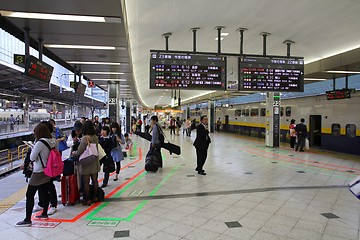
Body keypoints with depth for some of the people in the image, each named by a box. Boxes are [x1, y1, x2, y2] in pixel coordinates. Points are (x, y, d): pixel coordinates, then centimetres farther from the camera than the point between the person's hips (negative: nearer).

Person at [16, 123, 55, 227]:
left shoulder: (40, 142, -20)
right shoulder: (51, 142, 2)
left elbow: (32, 157, -14)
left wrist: (32, 149, 3)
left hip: (38, 173, -8)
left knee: (29, 195, 1)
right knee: (45, 193, 17)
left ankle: (27, 220, 4)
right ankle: (44, 213, 29)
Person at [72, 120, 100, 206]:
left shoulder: (84, 138, -19)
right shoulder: (95, 137, 0)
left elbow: (79, 152, -16)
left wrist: (73, 153, 5)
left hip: (86, 163, -6)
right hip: (95, 163, 6)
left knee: (86, 182, 6)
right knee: (95, 180, 16)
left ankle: (87, 200, 15)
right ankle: (95, 197, 29)